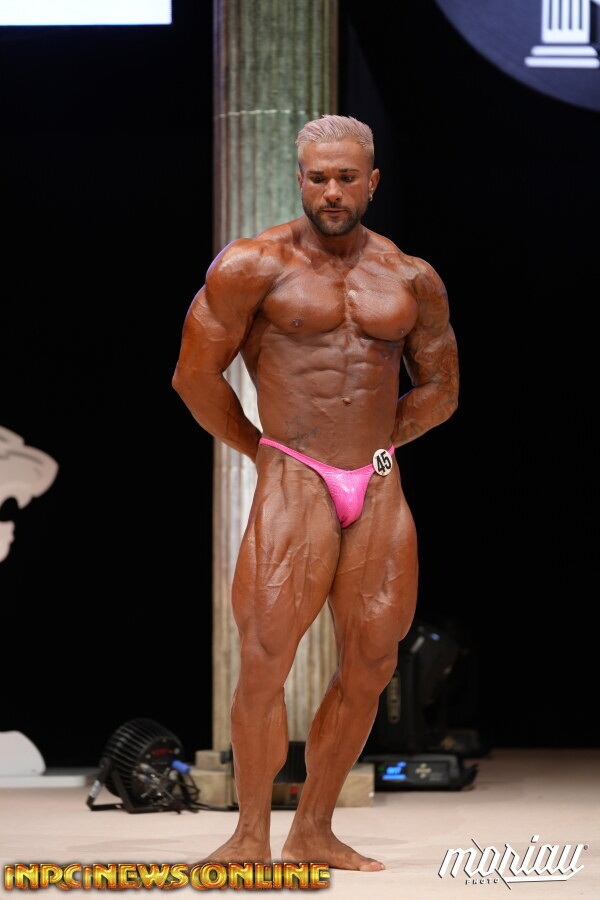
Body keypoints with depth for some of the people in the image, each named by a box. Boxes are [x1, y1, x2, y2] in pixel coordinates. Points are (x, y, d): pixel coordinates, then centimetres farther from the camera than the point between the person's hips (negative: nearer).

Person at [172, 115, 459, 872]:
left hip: (380, 489, 4)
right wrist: (263, 450, 9)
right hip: (294, 489, -4)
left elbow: (440, 387, 20)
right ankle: (251, 837, -2)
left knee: (370, 667, 4)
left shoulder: (411, 280, 9)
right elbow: (196, 377, -1)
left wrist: (373, 444, 12)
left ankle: (313, 832, 15)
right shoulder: (255, 265, -3)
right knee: (264, 660, -12)